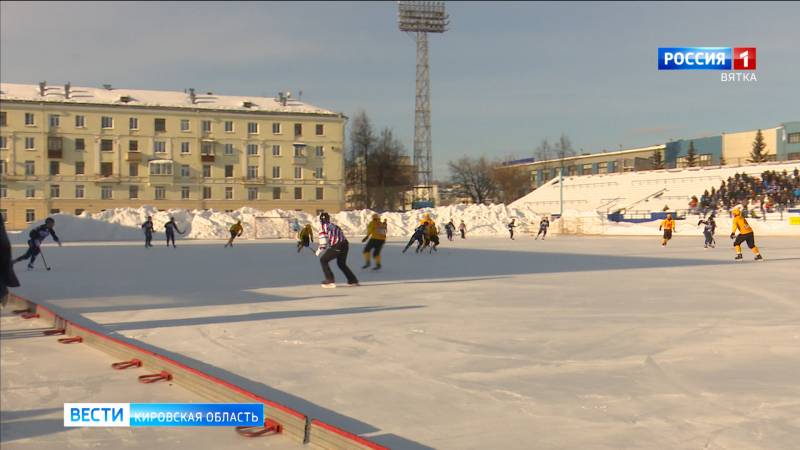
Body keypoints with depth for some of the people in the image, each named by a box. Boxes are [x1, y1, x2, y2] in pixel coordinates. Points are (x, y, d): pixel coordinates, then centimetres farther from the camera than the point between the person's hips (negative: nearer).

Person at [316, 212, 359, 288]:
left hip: (337, 246, -7)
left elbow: (323, 237, -7)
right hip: (345, 245, 7)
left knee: (323, 260, 9)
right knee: (341, 263, 29)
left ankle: (330, 281, 1)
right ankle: (353, 281, 33)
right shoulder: (333, 225, 24)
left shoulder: (323, 225, 3)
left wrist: (320, 249, 0)